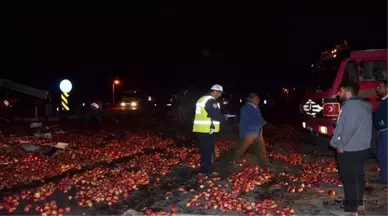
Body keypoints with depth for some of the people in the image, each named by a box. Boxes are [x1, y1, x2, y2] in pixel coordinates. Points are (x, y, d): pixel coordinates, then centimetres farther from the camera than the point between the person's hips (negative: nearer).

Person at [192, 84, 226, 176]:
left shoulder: (202, 99, 16)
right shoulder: (211, 101, -15)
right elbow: (216, 116, -19)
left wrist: (221, 117, 15)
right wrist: (224, 118, 2)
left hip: (200, 129, 9)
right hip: (207, 130, -9)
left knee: (204, 150, 17)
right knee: (209, 151, 0)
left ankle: (204, 169, 25)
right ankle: (208, 171, 7)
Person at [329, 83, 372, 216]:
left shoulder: (350, 106, -19)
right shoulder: (363, 105, 13)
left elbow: (349, 128, -27)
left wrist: (341, 145, -16)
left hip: (350, 150, -10)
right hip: (361, 148, 10)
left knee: (349, 179, -4)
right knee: (358, 176, 17)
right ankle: (358, 203, 28)